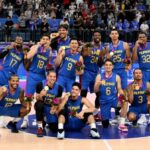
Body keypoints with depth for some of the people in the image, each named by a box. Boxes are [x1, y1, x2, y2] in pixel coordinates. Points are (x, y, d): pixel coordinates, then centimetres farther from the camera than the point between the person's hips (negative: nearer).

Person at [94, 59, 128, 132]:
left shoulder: (117, 77, -1)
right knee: (105, 125, 3)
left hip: (114, 99, 0)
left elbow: (119, 89, 1)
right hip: (104, 101, 0)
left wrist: (122, 94, -22)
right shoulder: (99, 76, -2)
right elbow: (96, 90, -4)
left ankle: (121, 124, -23)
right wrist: (98, 84, -25)